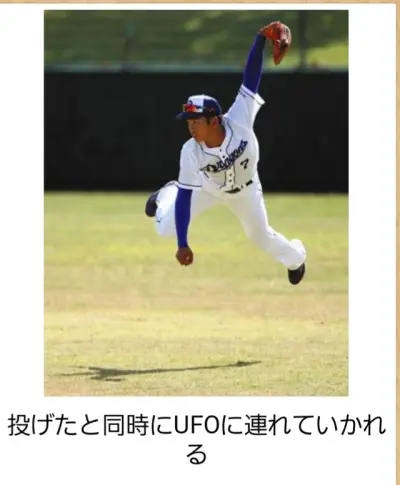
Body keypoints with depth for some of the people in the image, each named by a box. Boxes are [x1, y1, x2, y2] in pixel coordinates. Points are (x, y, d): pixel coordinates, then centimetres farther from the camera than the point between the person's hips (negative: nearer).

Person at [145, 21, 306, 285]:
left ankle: (296, 257, 52)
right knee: (167, 229, 0)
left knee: (261, 237, 18)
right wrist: (183, 244, -33)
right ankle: (167, 194, 36)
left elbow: (251, 78, -49)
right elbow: (186, 196, -31)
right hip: (208, 188, 0)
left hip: (244, 189, 0)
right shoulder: (191, 152, -37)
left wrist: (261, 39, -63)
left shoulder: (239, 122, -41)